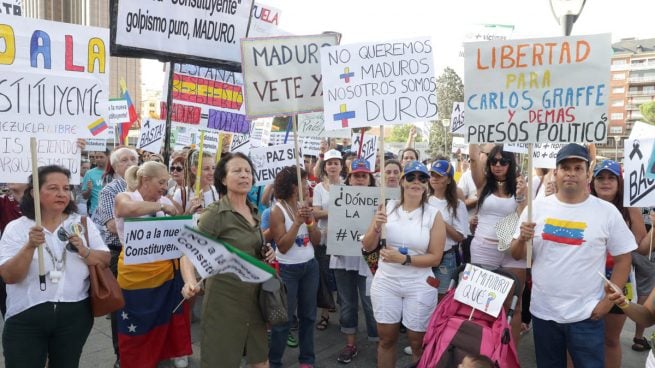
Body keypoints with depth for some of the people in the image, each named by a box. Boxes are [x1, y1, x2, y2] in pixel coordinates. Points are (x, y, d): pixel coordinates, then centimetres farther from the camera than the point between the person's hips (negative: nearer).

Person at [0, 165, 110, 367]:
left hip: (75, 315, 2)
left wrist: (84, 251, -17)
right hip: (26, 317, -2)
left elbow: (105, 261, 1)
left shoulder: (82, 223, 3)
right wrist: (30, 247, -24)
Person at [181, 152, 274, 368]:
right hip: (225, 294, -7)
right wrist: (190, 282, -40)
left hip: (254, 292, 7)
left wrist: (267, 253, 1)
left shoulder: (254, 211, 5)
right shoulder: (214, 213, -16)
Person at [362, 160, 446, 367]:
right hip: (386, 282, 2)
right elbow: (367, 247, 1)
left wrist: (404, 259, -20)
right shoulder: (387, 208, -2)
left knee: (419, 343, 11)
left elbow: (435, 258, -8)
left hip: (419, 286, -1)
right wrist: (376, 228, -18)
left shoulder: (434, 215, -7)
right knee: (386, 339, 13)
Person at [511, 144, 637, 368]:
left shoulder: (607, 212, -4)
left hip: (586, 315, -2)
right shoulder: (537, 208, -1)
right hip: (543, 312, 2)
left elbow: (623, 259, 0)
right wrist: (522, 240, -17)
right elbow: (517, 255, 4)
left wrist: (608, 301, -6)